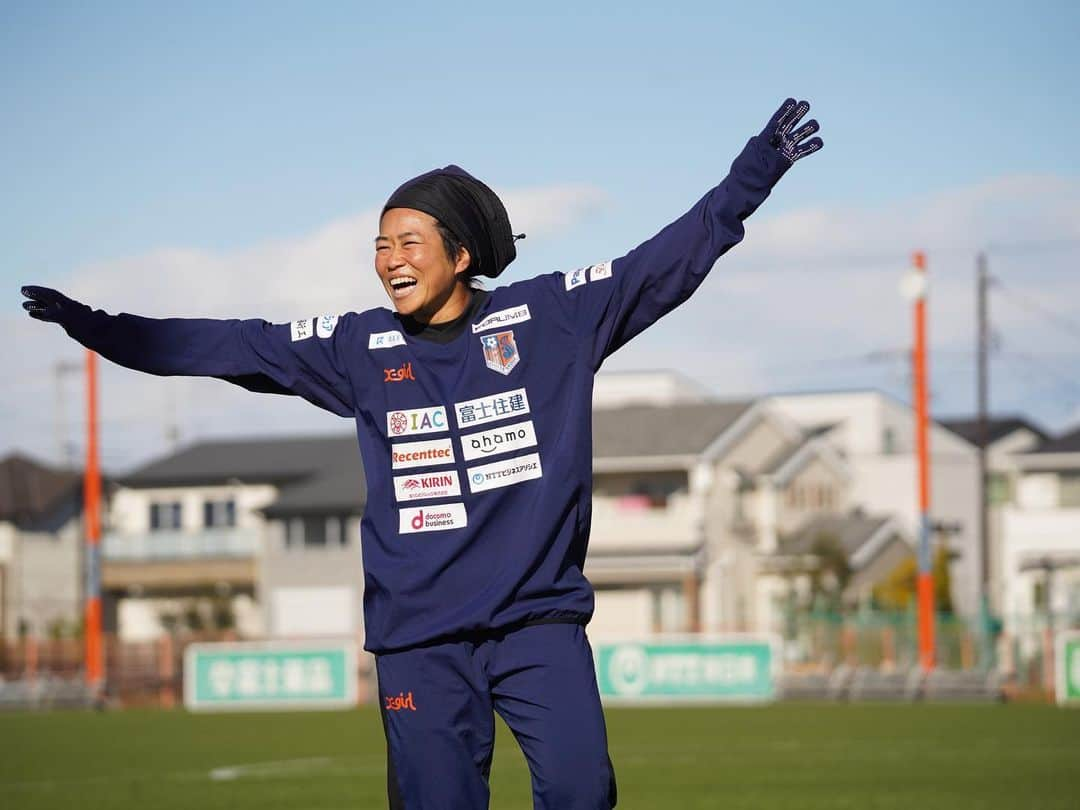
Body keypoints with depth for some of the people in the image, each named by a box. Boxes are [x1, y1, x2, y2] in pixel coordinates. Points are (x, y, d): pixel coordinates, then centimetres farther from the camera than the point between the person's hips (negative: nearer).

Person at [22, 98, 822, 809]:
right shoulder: (360, 349, 8)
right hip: (419, 635, 1)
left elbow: (673, 256, 5)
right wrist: (93, 326, 7)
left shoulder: (552, 315, 3)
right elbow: (230, 346, 10)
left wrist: (759, 166, 1)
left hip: (541, 617, -1)